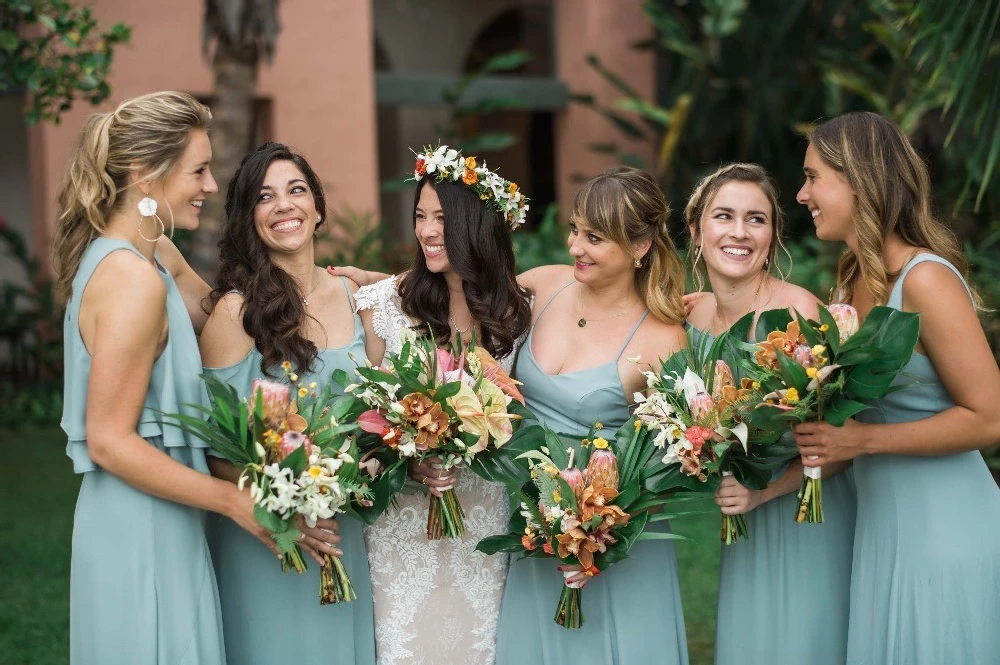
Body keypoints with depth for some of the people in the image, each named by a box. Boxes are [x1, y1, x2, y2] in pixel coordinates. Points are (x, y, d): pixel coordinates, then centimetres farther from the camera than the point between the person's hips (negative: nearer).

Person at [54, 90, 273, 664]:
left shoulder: (155, 255, 7)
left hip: (163, 527, 10)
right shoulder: (134, 279, -21)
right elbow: (109, 441, -22)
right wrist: (238, 503, -19)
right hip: (142, 530, -10)